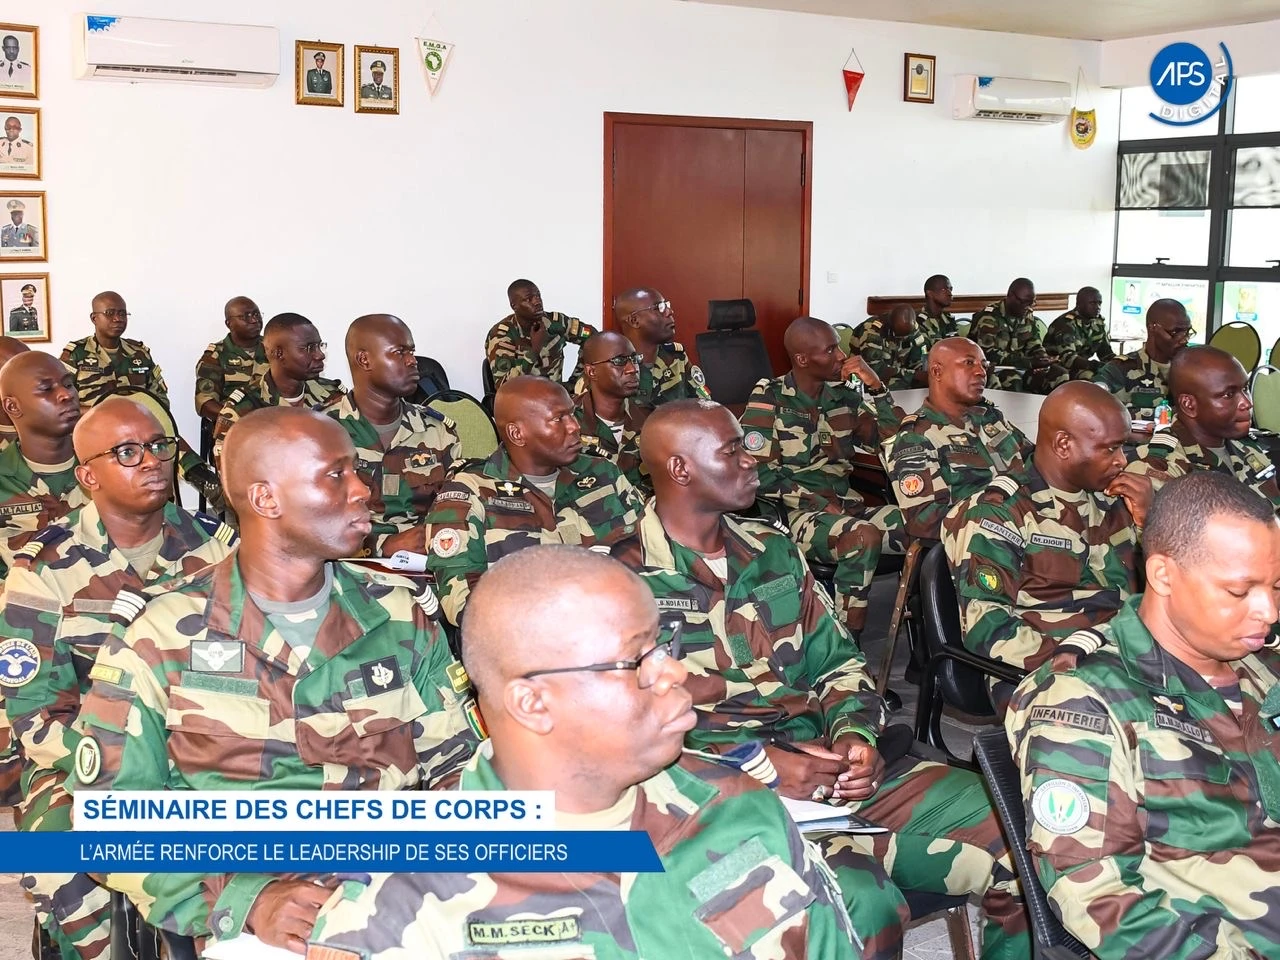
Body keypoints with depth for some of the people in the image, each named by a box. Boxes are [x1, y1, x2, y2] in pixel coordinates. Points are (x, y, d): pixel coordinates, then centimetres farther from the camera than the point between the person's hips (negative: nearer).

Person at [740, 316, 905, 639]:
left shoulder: (844, 395, 11)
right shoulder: (769, 397, -4)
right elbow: (759, 472, -10)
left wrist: (876, 388, -4)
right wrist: (819, 503, -13)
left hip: (846, 506, 6)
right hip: (793, 512, -6)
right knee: (864, 536, -36)